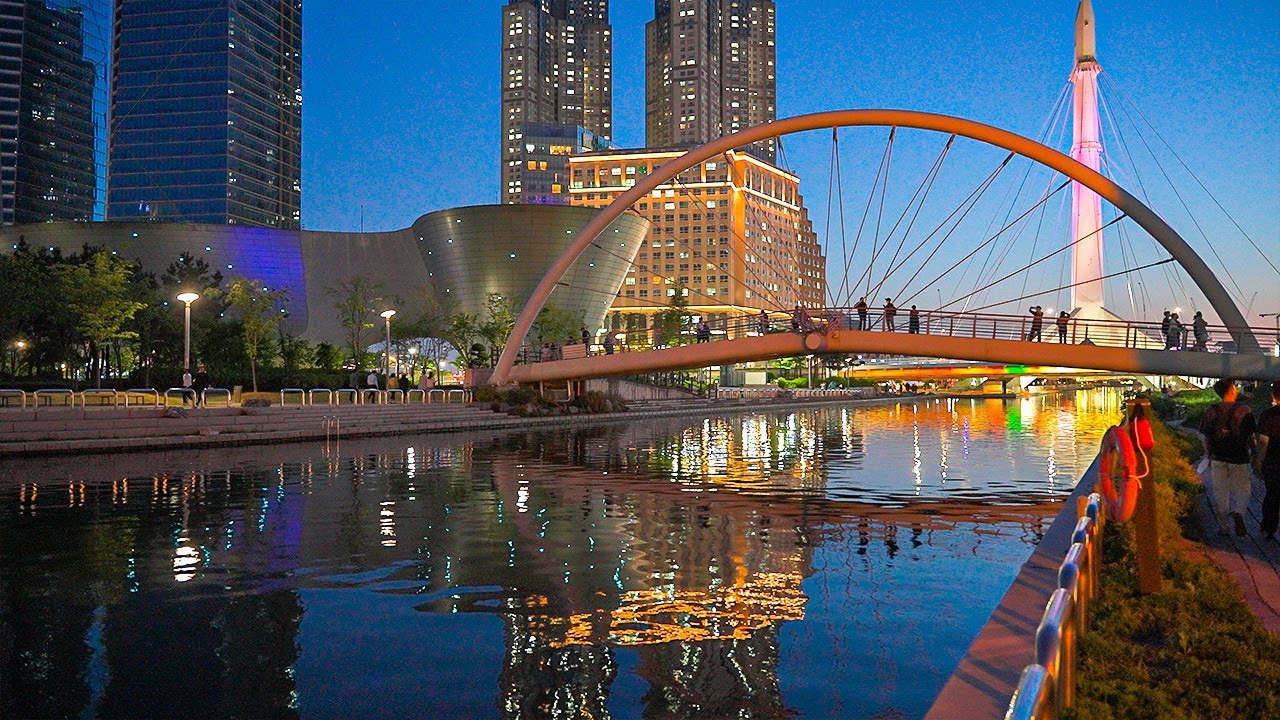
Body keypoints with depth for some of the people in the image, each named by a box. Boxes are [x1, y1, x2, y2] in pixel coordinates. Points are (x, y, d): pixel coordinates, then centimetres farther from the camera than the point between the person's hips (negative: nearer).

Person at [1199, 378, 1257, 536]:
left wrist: (1209, 456, 13)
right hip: (1239, 458, -1)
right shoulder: (1244, 410, -5)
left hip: (1217, 458, 2)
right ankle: (1237, 513, -17)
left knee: (1220, 493, 10)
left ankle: (1223, 527, 13)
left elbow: (1206, 437, 2)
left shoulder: (1212, 410, 0)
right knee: (1242, 490, 11)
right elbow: (1251, 436, -2)